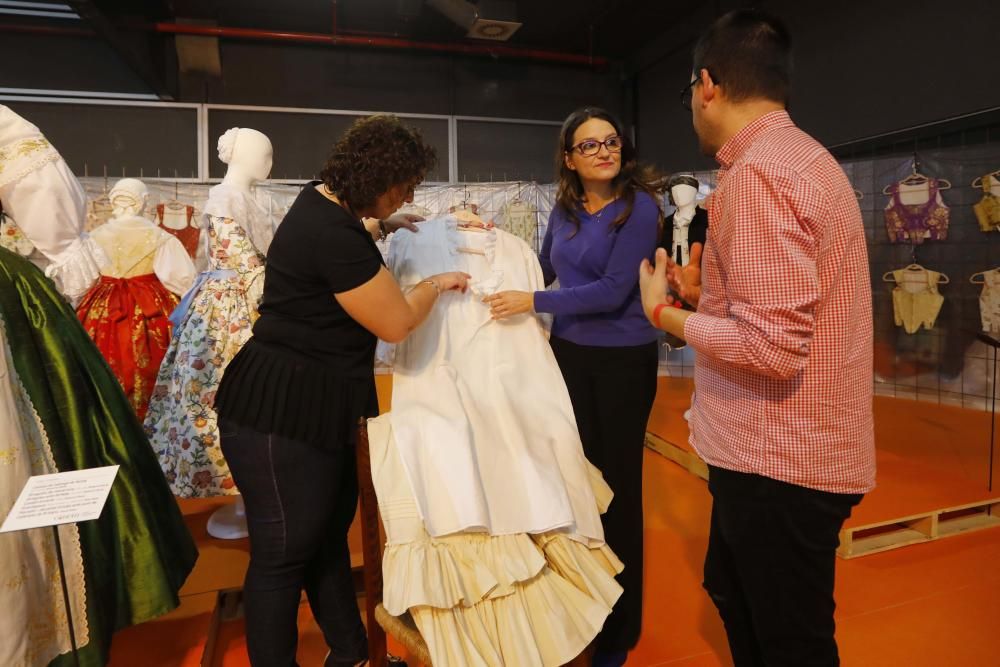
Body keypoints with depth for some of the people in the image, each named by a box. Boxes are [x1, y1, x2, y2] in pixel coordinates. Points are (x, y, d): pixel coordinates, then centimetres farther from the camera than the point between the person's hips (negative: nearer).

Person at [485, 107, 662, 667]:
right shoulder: (565, 208, 5)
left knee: (617, 484, 7)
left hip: (622, 362, -5)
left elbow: (614, 290, -20)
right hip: (568, 355, 5)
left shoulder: (639, 206, -12)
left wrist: (534, 302, -18)